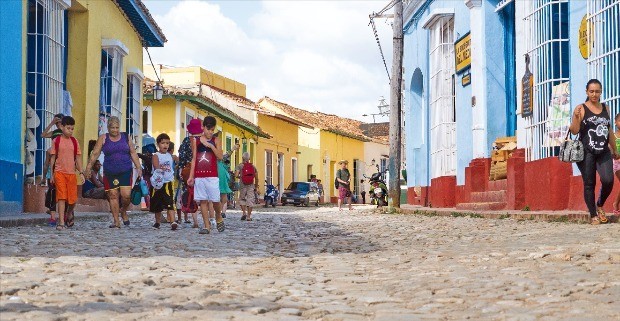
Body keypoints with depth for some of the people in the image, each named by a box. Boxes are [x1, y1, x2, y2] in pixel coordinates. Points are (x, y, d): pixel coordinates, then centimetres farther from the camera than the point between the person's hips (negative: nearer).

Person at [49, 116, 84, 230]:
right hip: (59, 172, -2)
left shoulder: (74, 141, 7)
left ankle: (69, 213, 35)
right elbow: (53, 157, 5)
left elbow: (78, 157, 8)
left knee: (72, 199, 4)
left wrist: (81, 172, 0)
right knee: (61, 196, -10)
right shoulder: (56, 141, 2)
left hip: (71, 173, 2)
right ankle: (61, 222, -10)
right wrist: (52, 174, 3)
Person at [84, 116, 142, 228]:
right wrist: (88, 168, -5)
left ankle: (123, 212, 21)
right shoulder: (103, 138, 3)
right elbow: (95, 154, 1)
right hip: (110, 172, 0)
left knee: (126, 195, -10)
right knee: (113, 196, 1)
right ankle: (116, 221, 10)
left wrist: (138, 168, 5)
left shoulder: (126, 137, 8)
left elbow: (133, 153, 11)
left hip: (125, 171, 0)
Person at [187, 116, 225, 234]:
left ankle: (219, 218, 23)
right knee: (203, 201, 1)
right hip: (199, 176, 1)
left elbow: (220, 156, -5)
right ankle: (207, 225, 5)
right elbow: (194, 159, 9)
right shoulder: (196, 141, 8)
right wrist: (191, 176, 6)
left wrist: (211, 146, -15)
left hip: (212, 176, -1)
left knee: (215, 200, -4)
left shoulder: (215, 141, 6)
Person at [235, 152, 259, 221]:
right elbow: (256, 178, 8)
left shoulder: (239, 166, -1)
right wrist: (256, 187, 18)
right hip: (251, 185, 1)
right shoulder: (253, 166, 7)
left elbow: (236, 175, -14)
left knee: (242, 199, 15)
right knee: (250, 200, 4)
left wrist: (240, 177, 9)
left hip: (242, 185, -1)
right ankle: (249, 216, 2)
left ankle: (244, 212, -1)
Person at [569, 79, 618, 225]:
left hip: (604, 152, 3)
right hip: (586, 152, -3)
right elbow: (574, 131, -6)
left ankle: (600, 206, 13)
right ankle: (593, 215, 10)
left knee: (608, 180, -14)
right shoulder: (581, 109, 0)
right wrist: (576, 117, -22)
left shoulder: (606, 108, 13)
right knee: (589, 184, 0)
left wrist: (614, 150, 26)